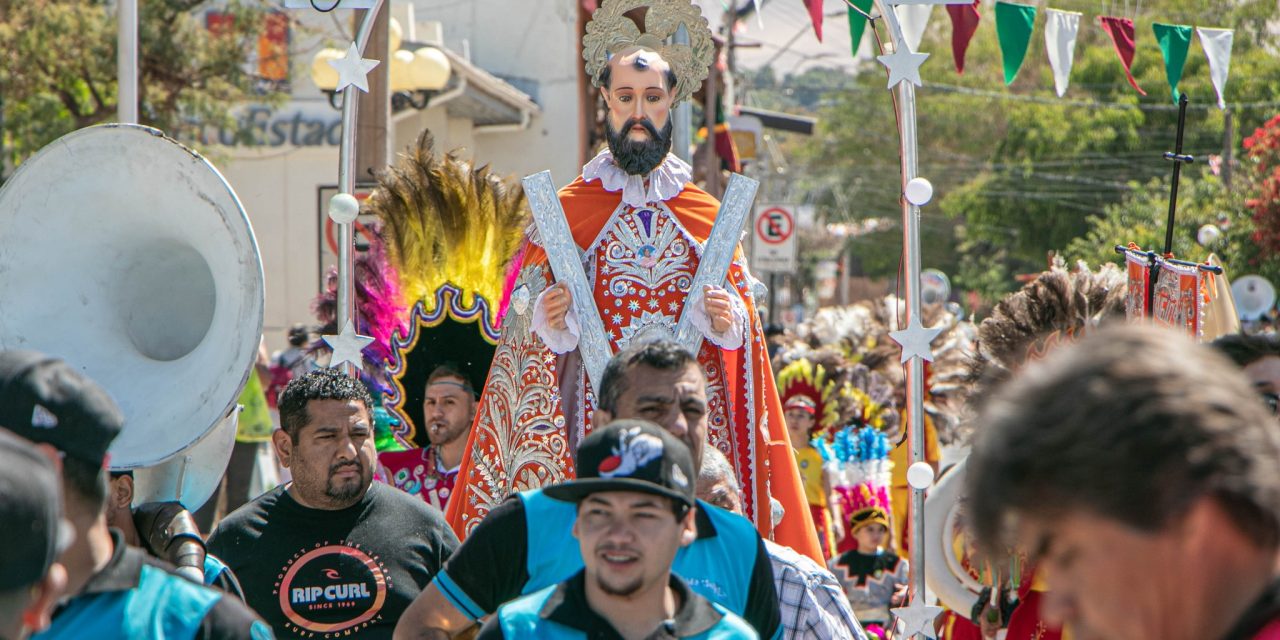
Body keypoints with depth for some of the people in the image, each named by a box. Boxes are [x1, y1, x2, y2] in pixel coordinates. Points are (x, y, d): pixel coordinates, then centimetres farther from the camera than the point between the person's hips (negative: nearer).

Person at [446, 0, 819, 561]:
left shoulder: (709, 216, 12)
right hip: (595, 413, -1)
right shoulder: (567, 210, 8)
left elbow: (744, 318, 13)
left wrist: (728, 320, -8)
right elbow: (528, 319, 8)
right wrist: (548, 317, -13)